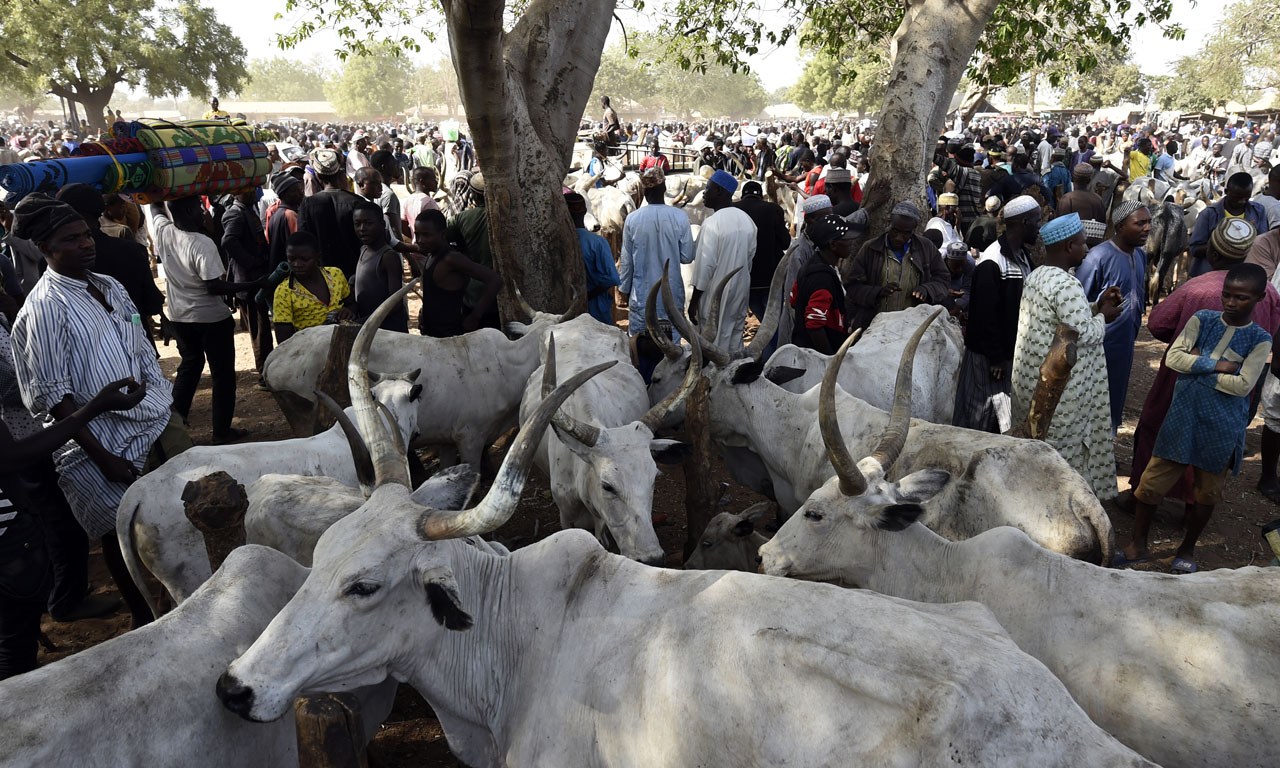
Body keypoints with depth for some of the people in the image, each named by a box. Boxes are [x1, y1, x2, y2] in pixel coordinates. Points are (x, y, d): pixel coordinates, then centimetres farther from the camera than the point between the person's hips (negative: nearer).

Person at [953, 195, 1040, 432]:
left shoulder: (1024, 257, 9)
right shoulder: (992, 263, -20)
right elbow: (985, 315, -21)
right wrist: (996, 357, -18)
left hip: (1015, 351, 8)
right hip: (990, 356, -8)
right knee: (982, 414, 2)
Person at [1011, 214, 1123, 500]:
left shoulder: (1037, 275, 8)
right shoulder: (1066, 285, -23)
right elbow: (1083, 334, -23)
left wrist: (1095, 306, 9)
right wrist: (1102, 316, -6)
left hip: (1032, 375, 10)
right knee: (1061, 446, 5)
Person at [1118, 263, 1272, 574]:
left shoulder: (1260, 340, -4)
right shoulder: (1202, 319, -1)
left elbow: (1243, 385, -14)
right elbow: (1173, 357, -10)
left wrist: (1198, 366, -12)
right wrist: (1216, 365, -16)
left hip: (1222, 428, -1)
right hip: (1183, 417, 1)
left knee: (1207, 491, 13)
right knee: (1152, 481, 3)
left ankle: (1187, 549, 32)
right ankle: (1138, 544, 18)